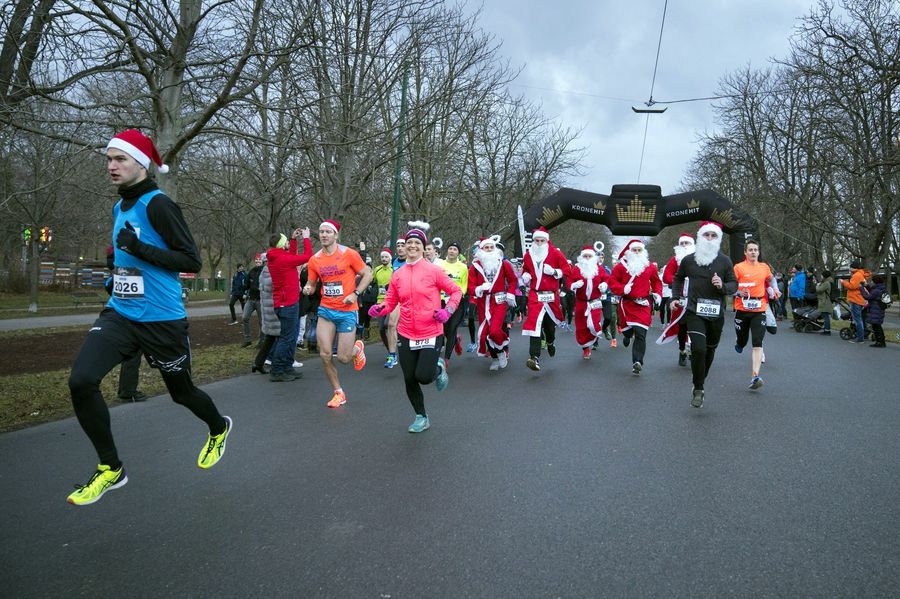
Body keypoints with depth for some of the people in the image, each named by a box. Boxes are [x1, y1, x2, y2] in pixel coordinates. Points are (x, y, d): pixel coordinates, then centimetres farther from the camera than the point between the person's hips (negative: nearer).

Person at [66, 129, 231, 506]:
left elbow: (192, 262, -19)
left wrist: (139, 248, -25)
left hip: (161, 320, -6)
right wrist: (119, 273, 16)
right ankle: (110, 469, 4)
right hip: (120, 314, 7)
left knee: (181, 392, 11)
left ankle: (219, 429, 45)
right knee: (80, 381, -13)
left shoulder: (157, 204, -14)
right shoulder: (119, 207, 11)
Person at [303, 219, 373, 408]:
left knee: (343, 358, -4)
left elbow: (367, 274, -2)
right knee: (324, 354, -4)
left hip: (347, 311, -3)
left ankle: (357, 347, 34)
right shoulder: (314, 260, 3)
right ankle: (338, 393, 15)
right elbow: (311, 284, 13)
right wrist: (308, 289, -11)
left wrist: (355, 294, -14)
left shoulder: (349, 254, -8)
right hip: (326, 310, 4)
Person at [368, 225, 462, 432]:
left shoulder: (433, 270, -5)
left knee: (423, 376, -13)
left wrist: (447, 310, -13)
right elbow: (390, 302, 10)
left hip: (431, 334, -3)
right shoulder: (397, 275, 5)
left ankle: (439, 368, 24)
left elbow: (455, 291, 2)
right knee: (409, 380, 7)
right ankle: (421, 417, 29)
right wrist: (379, 309, -11)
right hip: (406, 335, 4)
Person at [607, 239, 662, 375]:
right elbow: (612, 281, 0)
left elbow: (656, 281, 19)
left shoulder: (650, 266, 7)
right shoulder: (621, 265, 1)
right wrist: (622, 289, -16)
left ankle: (637, 362, -11)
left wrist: (657, 293, 4)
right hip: (627, 304, 0)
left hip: (644, 304, 0)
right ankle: (627, 334, 54)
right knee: (626, 327, 13)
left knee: (640, 333, -11)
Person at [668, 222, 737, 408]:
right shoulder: (688, 259, 2)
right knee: (698, 348, -16)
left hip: (716, 313, 2)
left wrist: (723, 286, -16)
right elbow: (678, 278, 19)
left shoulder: (725, 261, 2)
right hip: (694, 311, -2)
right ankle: (698, 389, -2)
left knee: (710, 350, 12)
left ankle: (699, 382, 34)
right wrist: (675, 297, 10)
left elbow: (734, 284, 5)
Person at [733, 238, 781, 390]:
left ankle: (755, 377, -17)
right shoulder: (738, 267, -4)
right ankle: (738, 343, 50)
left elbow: (771, 279, 31)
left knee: (757, 344, -11)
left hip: (759, 310, 2)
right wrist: (739, 293, -21)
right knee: (742, 341, 11)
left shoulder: (764, 267, 8)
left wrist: (775, 289, 18)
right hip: (742, 310, -1)